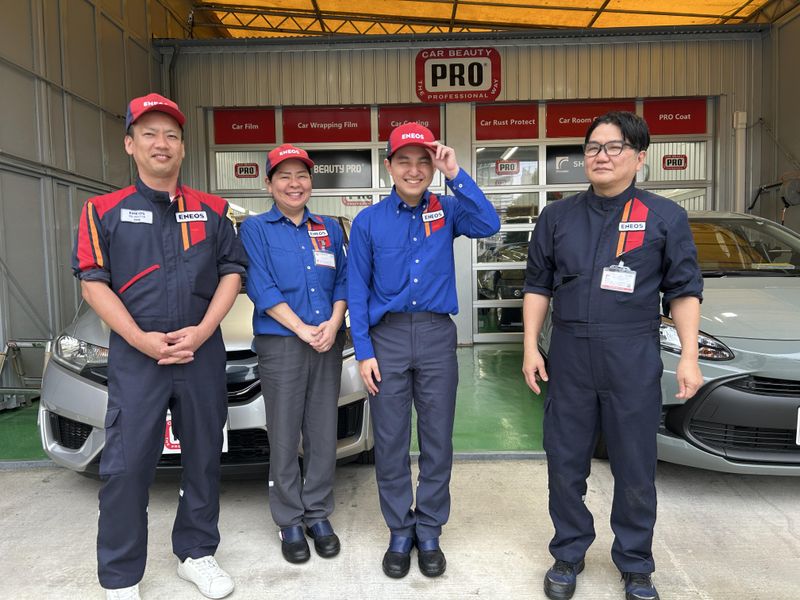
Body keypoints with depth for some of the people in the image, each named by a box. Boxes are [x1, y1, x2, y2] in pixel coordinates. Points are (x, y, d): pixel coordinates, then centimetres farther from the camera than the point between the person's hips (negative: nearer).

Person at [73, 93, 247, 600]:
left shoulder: (211, 211, 8)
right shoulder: (105, 211, 4)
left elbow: (232, 272, 5)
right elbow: (93, 283, -2)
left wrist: (202, 331, -10)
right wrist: (141, 339, -14)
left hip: (203, 352, 2)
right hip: (135, 355, -2)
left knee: (204, 458, 11)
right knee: (126, 466, 1)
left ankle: (197, 554, 29)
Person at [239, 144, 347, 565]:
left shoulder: (329, 229, 13)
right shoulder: (256, 228, 2)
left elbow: (343, 281, 9)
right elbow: (261, 287, -8)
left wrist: (333, 324, -8)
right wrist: (303, 330, -15)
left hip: (328, 342, 4)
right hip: (281, 343, -3)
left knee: (323, 433, 9)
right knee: (285, 435, 4)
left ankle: (318, 514, 23)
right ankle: (290, 521, 19)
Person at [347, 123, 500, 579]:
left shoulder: (446, 211, 4)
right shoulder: (369, 221, 2)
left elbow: (489, 225, -16)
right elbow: (357, 290, 1)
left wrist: (457, 175, -18)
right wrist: (364, 351, -4)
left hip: (437, 335, 1)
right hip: (387, 336, 0)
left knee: (438, 440, 9)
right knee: (391, 442, 8)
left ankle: (430, 532, 26)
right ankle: (400, 532, 26)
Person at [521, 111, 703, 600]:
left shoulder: (666, 217, 3)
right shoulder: (558, 216, 8)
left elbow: (683, 290, 4)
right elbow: (538, 285, 10)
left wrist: (689, 357, -3)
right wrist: (531, 346, 3)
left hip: (633, 360, -1)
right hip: (569, 356, 2)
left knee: (636, 468, 9)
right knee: (565, 464, 10)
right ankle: (569, 553, 30)